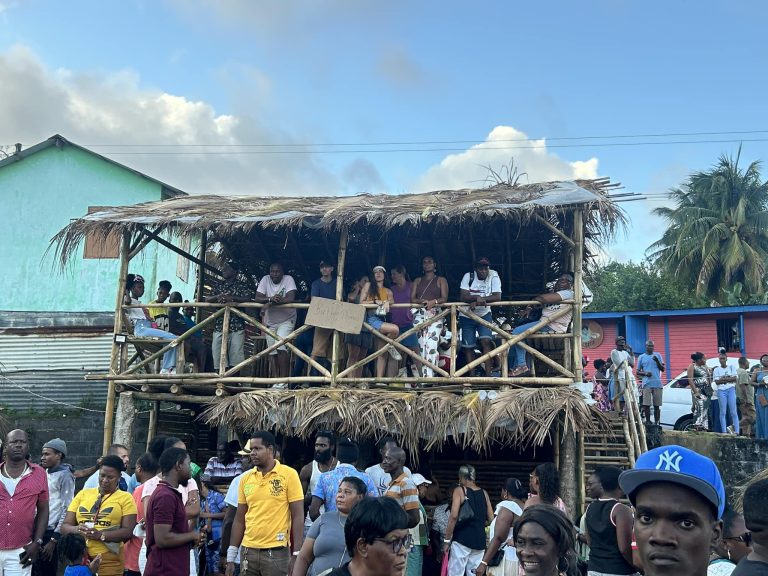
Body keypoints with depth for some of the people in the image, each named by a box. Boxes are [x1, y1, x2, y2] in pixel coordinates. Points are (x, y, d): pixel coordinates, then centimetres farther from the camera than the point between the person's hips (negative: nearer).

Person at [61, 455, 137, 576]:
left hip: (109, 561, -2)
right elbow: (65, 526, 9)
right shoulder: (83, 494, 12)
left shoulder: (125, 498, 2)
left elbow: (128, 531, -7)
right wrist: (77, 529, -12)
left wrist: (100, 535, -19)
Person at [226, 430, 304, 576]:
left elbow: (298, 516, -6)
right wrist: (231, 557, 8)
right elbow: (239, 519, 11)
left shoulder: (289, 474, -7)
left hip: (277, 552, -4)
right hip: (248, 551, 4)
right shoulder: (245, 478, 5)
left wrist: (296, 555, -11)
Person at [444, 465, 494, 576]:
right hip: (479, 540, 5)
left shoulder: (459, 490, -4)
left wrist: (447, 540, -9)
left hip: (462, 539, -5)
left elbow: (454, 516, -14)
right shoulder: (484, 493, 11)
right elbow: (491, 519, 12)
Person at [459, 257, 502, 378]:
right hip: (466, 316, 1)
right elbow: (464, 297, -22)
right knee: (468, 346, 3)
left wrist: (479, 300, -32)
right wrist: (476, 297, -41)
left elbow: (497, 297, -22)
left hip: (484, 315, -1)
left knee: (486, 341, -20)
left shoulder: (493, 276, -13)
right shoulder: (468, 276, -14)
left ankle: (488, 374, -18)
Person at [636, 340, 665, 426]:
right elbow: (637, 372, 10)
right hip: (647, 384, -1)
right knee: (647, 405, -5)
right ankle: (648, 421, 3)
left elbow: (663, 369, 9)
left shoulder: (658, 355, 12)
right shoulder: (641, 357, 10)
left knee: (657, 405, 1)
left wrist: (657, 361, -8)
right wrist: (645, 373, -10)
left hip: (657, 384, 1)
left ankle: (657, 422, 5)